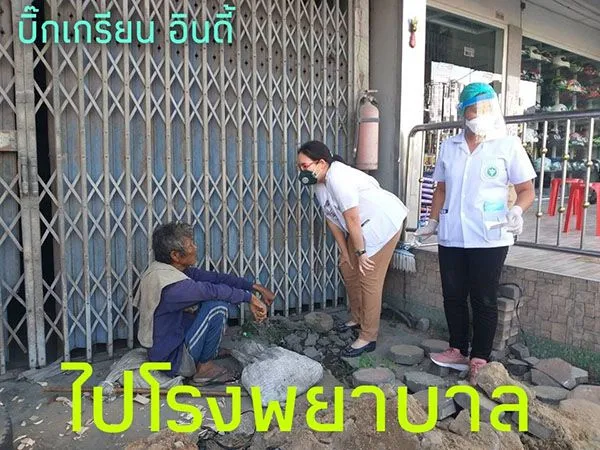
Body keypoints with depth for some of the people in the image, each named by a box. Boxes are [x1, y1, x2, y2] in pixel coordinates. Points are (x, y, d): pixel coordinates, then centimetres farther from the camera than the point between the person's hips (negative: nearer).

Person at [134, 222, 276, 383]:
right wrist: (249, 297, -17)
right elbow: (213, 290, -30)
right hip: (173, 361, -9)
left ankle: (209, 351, 15)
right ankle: (205, 367, -7)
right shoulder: (170, 285, -29)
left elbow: (215, 277, -2)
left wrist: (254, 286, -4)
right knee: (218, 305, -24)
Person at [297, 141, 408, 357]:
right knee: (347, 267, 15)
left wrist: (360, 252, -19)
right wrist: (345, 253, 6)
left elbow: (352, 219, -26)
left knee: (369, 279, -9)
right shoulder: (319, 184, 1)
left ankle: (368, 338, 0)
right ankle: (358, 318, 33)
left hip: (383, 222, -10)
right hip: (364, 226, 10)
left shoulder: (338, 177, -28)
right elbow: (332, 219, 5)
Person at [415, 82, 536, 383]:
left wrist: (517, 210, -20)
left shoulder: (508, 145, -2)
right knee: (453, 296, 12)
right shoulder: (448, 147, 9)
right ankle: (458, 350, 28)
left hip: (489, 239, -4)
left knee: (483, 300, 5)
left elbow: (526, 190, -1)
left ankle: (479, 359, 18)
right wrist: (432, 223, 12)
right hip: (451, 237, 4)